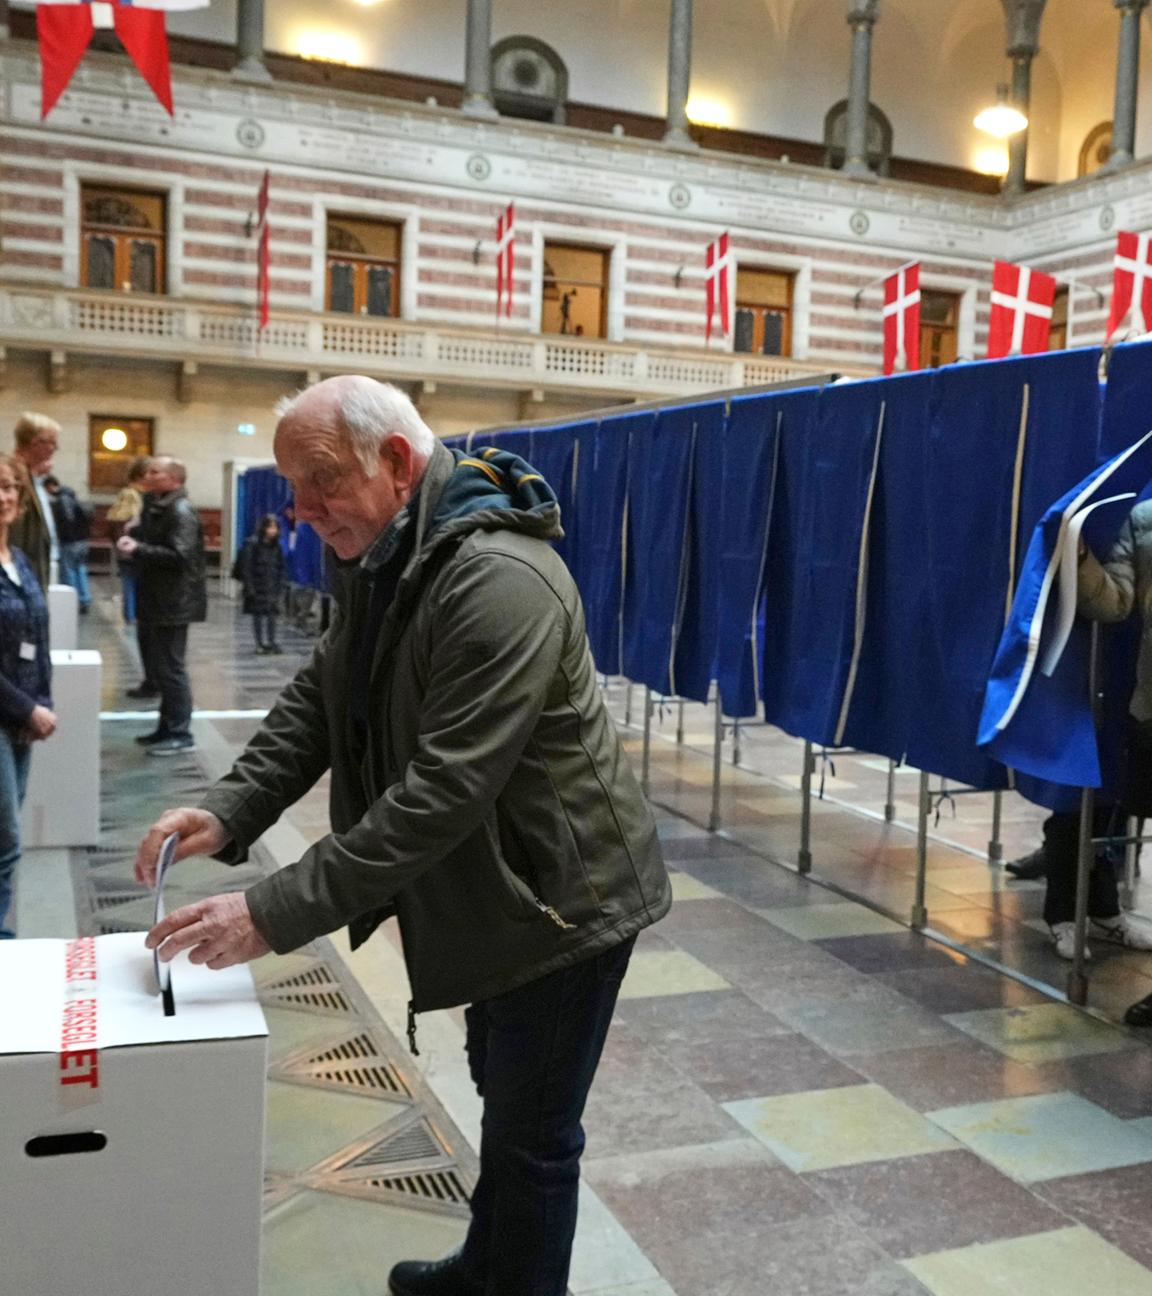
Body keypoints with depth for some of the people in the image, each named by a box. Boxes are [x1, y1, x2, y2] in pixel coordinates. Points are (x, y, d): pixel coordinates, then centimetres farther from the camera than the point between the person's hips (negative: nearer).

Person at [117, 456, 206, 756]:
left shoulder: (182, 512, -15)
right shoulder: (153, 506, 14)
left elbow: (179, 555, -25)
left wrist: (138, 550, -24)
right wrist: (130, 539, 3)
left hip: (173, 603, -10)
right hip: (154, 601, 10)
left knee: (170, 668, -6)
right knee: (159, 666, 15)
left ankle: (180, 732, 1)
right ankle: (167, 728, 25)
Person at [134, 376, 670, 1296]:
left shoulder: (500, 582, -30)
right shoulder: (383, 562, 2)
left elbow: (444, 790, -34)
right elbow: (320, 701, 3)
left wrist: (278, 914, -32)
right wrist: (230, 812, -14)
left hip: (562, 894, -9)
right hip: (493, 887, 9)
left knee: (535, 1131, 9)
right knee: (502, 1096, 27)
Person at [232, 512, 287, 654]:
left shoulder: (276, 546, 7)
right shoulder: (252, 544, -9)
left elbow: (282, 567, 12)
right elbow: (246, 567, -10)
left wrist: (282, 585, 4)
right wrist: (250, 587, -13)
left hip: (272, 588, 4)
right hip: (257, 588, -4)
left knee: (272, 614, 5)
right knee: (258, 615, 3)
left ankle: (271, 642, 12)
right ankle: (260, 643, 10)